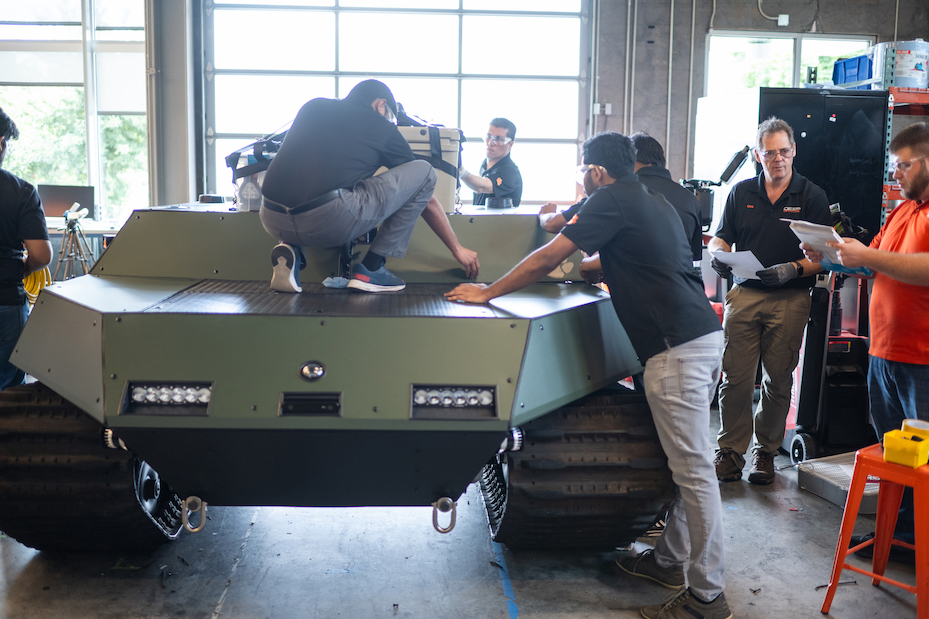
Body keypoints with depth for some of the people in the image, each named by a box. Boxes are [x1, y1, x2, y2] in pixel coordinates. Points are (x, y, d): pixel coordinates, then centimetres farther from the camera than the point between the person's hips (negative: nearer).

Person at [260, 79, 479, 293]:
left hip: (271, 221, 6)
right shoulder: (381, 127, 14)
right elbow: (427, 200, 20)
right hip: (326, 222, -5)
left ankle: (290, 248, 11)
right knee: (424, 171, 10)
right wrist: (457, 249, 30)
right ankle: (370, 269, 9)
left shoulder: (312, 107, 25)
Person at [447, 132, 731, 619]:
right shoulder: (654, 203, 23)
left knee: (693, 470, -5)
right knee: (685, 462, 16)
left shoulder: (612, 200, -4)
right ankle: (669, 559, 28)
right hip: (705, 335, 10)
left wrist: (488, 292, 1)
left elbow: (547, 258, -7)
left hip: (677, 347, -10)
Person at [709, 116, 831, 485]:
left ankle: (766, 451, 21)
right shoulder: (741, 193, 10)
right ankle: (730, 451, 9)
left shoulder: (812, 197, 4)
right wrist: (718, 255, -9)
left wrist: (794, 269, -18)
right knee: (735, 378, -3)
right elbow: (719, 238, 14)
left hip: (790, 299, -1)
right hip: (744, 294, 1)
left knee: (778, 380, 5)